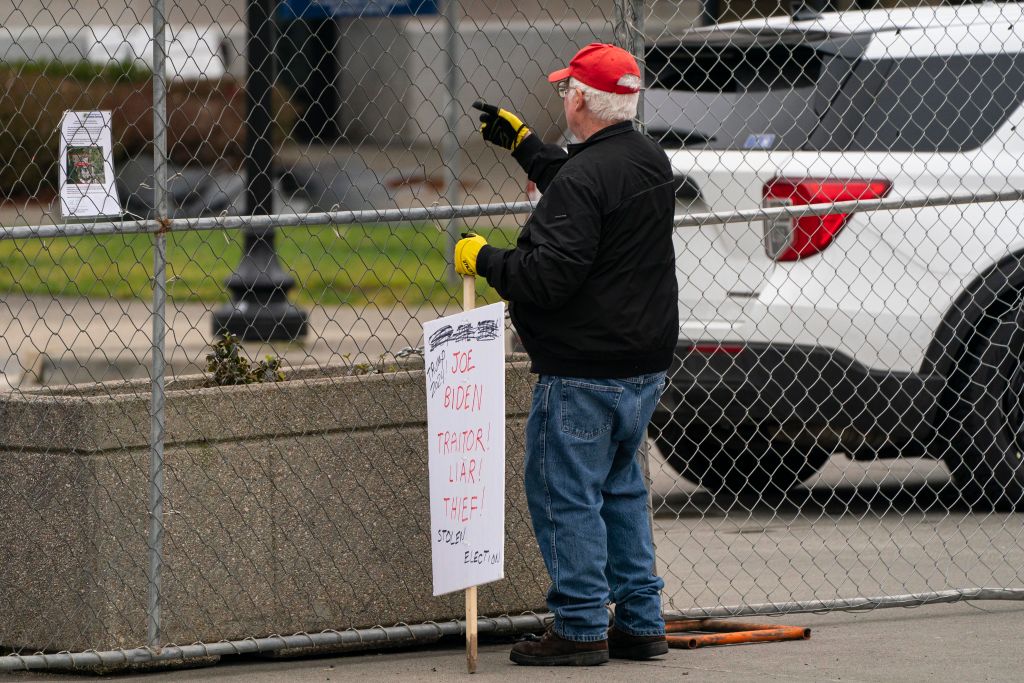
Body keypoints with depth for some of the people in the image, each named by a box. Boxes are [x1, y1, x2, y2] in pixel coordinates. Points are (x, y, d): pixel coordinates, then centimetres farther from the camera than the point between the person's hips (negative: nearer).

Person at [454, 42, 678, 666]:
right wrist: (524, 144, 34)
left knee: (565, 494, 0)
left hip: (585, 372, -9)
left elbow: (549, 275, -24)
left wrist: (484, 259, -10)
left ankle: (582, 629, 1)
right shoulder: (650, 160, 9)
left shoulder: (584, 178, -20)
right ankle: (641, 623, 20)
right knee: (620, 487, 19)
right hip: (645, 366, 9)